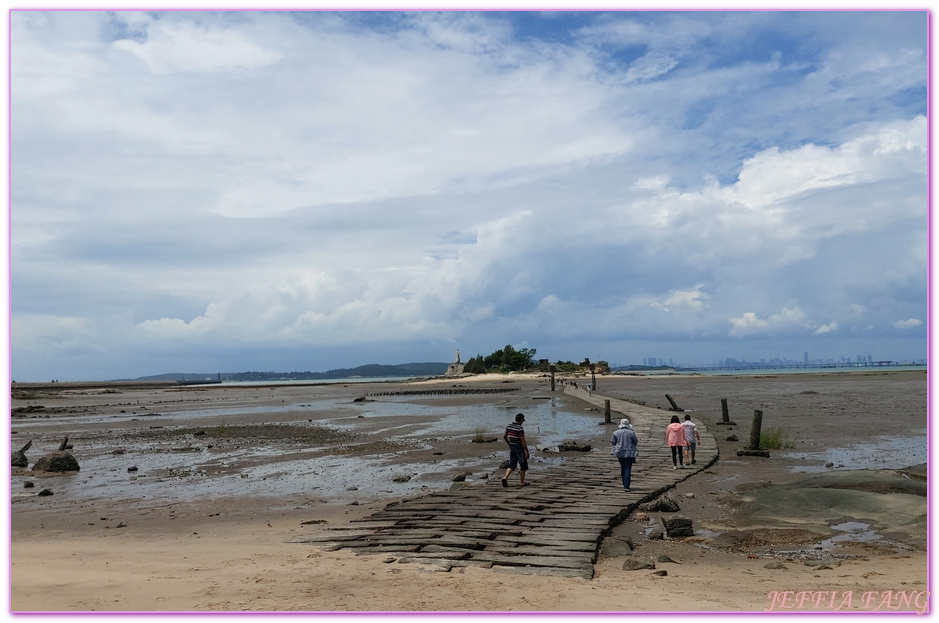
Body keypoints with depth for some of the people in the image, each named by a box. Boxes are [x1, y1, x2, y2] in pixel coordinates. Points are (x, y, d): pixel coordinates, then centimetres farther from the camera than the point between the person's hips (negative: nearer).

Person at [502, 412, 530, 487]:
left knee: (512, 464, 13)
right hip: (519, 448, -7)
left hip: (511, 447, 7)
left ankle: (505, 477, -6)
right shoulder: (520, 429, -19)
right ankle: (521, 482, 13)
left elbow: (504, 436, 14)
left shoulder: (508, 427, 3)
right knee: (523, 465, 8)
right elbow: (523, 441, -20)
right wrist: (527, 451, -13)